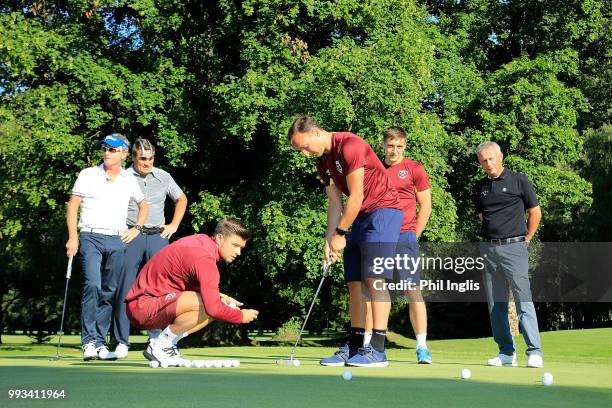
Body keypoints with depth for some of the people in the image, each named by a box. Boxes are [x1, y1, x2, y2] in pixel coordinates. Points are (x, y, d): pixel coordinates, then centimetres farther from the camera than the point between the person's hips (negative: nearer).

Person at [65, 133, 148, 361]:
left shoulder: (129, 180, 12)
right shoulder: (88, 175, 5)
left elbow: (143, 205, 27)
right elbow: (72, 206, 5)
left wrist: (136, 228, 13)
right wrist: (73, 237, -4)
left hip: (117, 240, 3)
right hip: (91, 237, -3)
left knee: (109, 291, 3)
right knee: (92, 285, -19)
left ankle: (100, 342, 10)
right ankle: (89, 342, -18)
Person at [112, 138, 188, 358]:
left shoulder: (163, 177, 11)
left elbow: (181, 199, 24)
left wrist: (174, 225, 15)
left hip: (158, 236, 3)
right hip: (130, 237, -3)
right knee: (125, 289, -3)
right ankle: (122, 342, 3)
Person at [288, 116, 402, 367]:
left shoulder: (350, 145, -17)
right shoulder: (323, 161, 11)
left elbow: (356, 196, -18)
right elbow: (335, 203, 9)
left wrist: (340, 233, -12)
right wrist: (330, 241, -1)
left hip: (382, 212, -9)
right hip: (360, 218, 9)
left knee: (374, 279, -14)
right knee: (355, 283, 6)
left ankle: (377, 350, -14)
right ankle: (354, 348, 10)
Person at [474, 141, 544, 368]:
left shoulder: (519, 181, 0)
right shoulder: (480, 188, 13)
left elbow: (535, 213, 5)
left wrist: (525, 240, 5)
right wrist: (491, 239, 15)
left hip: (514, 247, -5)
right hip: (488, 248, 5)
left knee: (523, 299, -11)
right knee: (496, 303, 5)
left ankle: (534, 352, -10)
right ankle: (506, 353, 11)